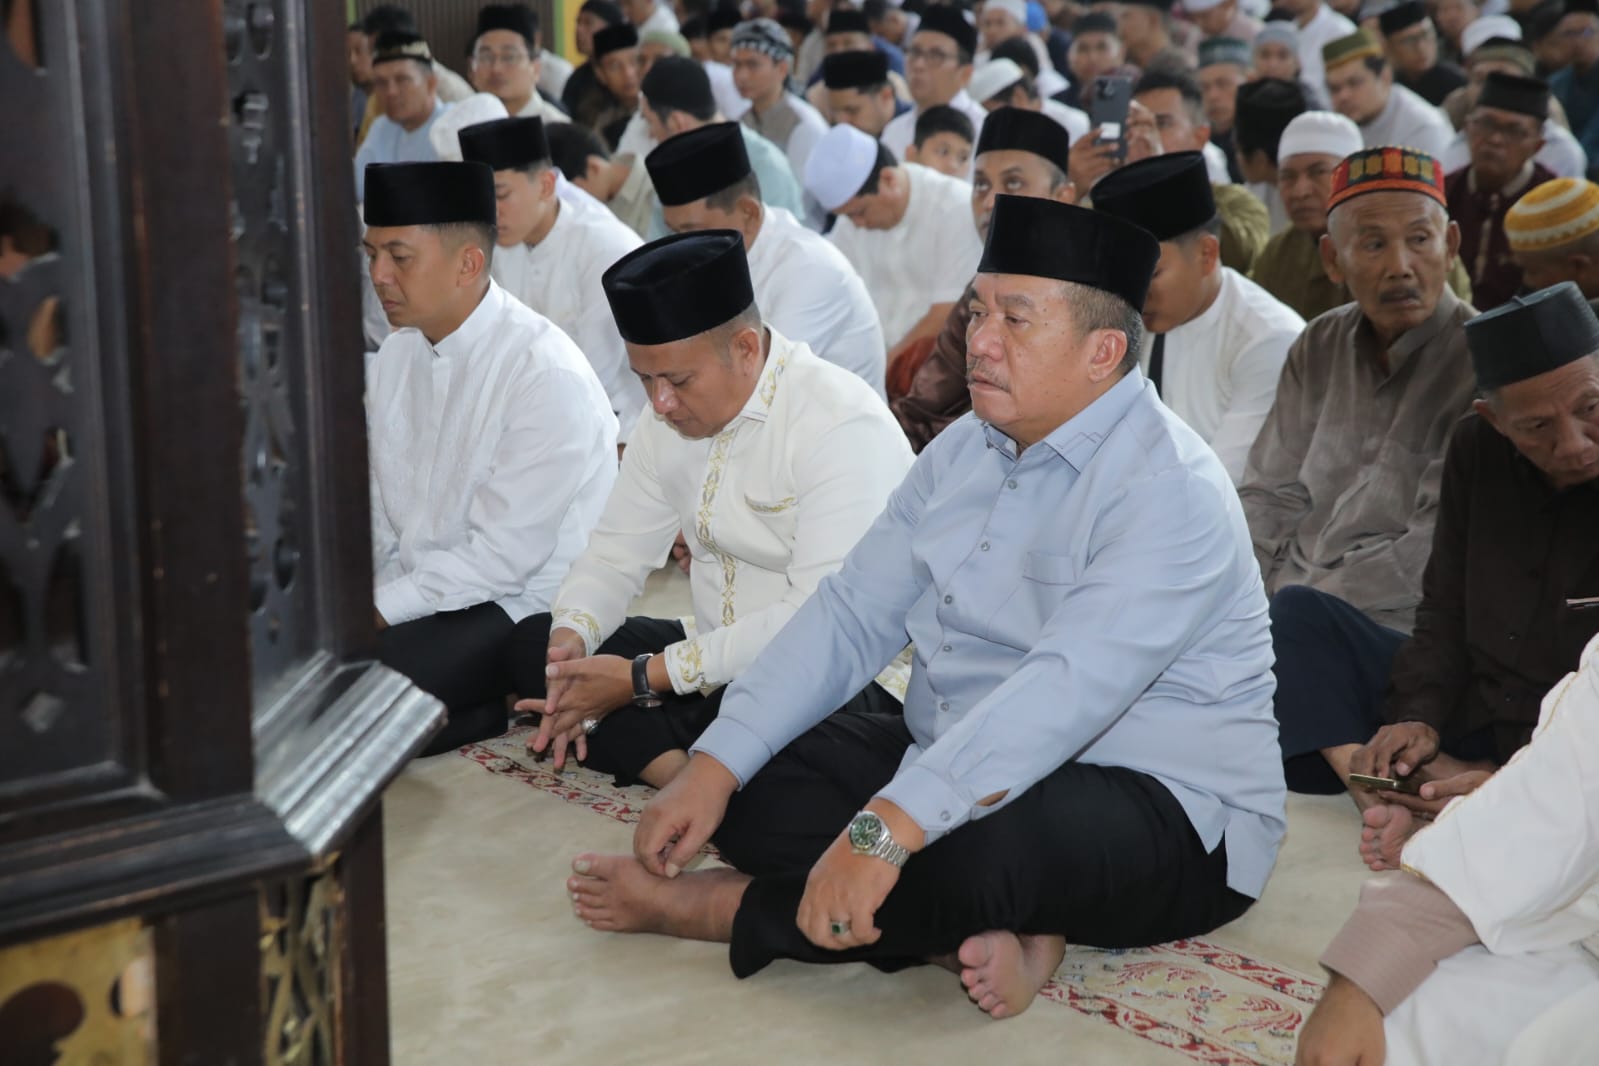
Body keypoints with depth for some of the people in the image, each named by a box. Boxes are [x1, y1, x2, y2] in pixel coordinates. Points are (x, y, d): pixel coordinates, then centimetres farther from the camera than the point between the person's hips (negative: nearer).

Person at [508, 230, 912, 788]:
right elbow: (618, 550, 10)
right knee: (533, 640, -5)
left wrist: (644, 677, -25)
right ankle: (684, 777, -22)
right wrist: (572, 635, -14)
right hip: (717, 655, 9)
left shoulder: (844, 427, -20)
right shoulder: (671, 417, 6)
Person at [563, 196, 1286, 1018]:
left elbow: (1066, 687, -33)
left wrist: (886, 828, -42)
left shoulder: (1169, 489, -20)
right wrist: (713, 766, -8)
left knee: (967, 855, -38)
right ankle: (979, 930, -20)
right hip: (952, 762, 8)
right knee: (750, 780, -8)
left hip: (1157, 812, -8)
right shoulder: (964, 450, 7)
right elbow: (850, 614, 3)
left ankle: (707, 908, -12)